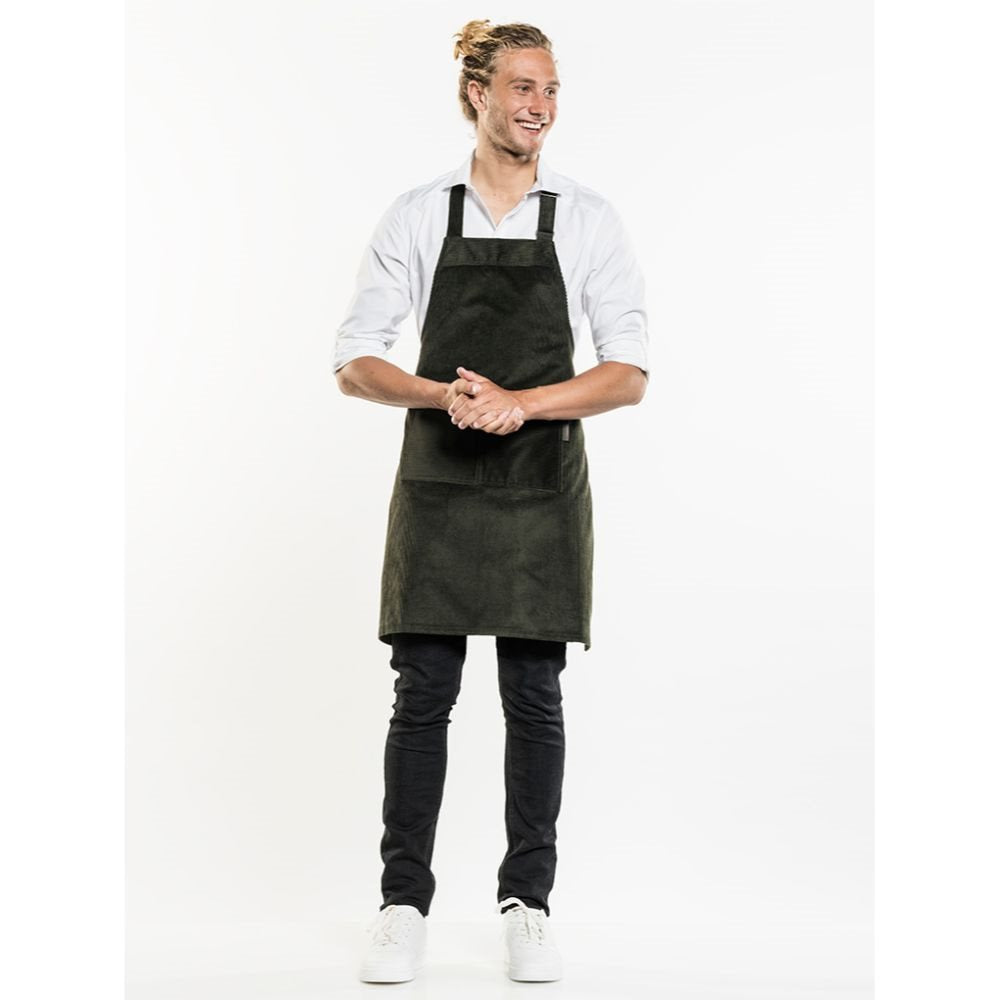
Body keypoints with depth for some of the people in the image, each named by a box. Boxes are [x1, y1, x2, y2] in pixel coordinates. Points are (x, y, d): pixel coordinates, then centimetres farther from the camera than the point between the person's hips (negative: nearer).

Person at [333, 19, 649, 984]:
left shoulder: (588, 219, 2)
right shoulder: (415, 217, 2)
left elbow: (629, 374, -4)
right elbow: (354, 361, -1)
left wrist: (519, 402, -18)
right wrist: (445, 396, -19)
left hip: (542, 487, 0)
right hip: (437, 487, 0)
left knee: (534, 698, 5)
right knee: (423, 693, 2)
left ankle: (527, 902, 18)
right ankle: (403, 902, 14)